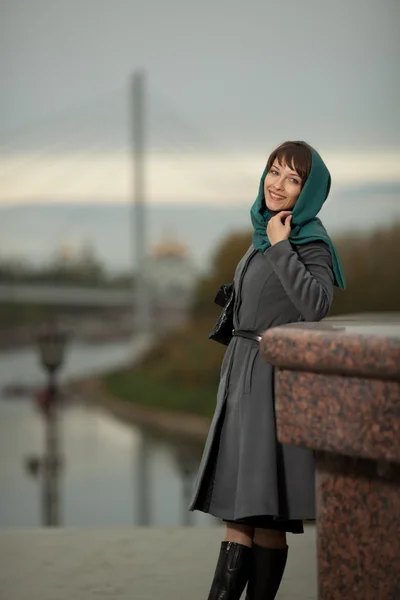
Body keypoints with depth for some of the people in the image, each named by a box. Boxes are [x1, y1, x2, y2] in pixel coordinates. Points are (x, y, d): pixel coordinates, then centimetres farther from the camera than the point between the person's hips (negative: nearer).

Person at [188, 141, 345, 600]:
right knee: (237, 501, 6)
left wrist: (280, 247, -20)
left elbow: (316, 305, -26)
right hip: (245, 374, 8)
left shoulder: (309, 242, -10)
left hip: (279, 379, -8)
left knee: (266, 507, -7)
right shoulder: (265, 234, 14)